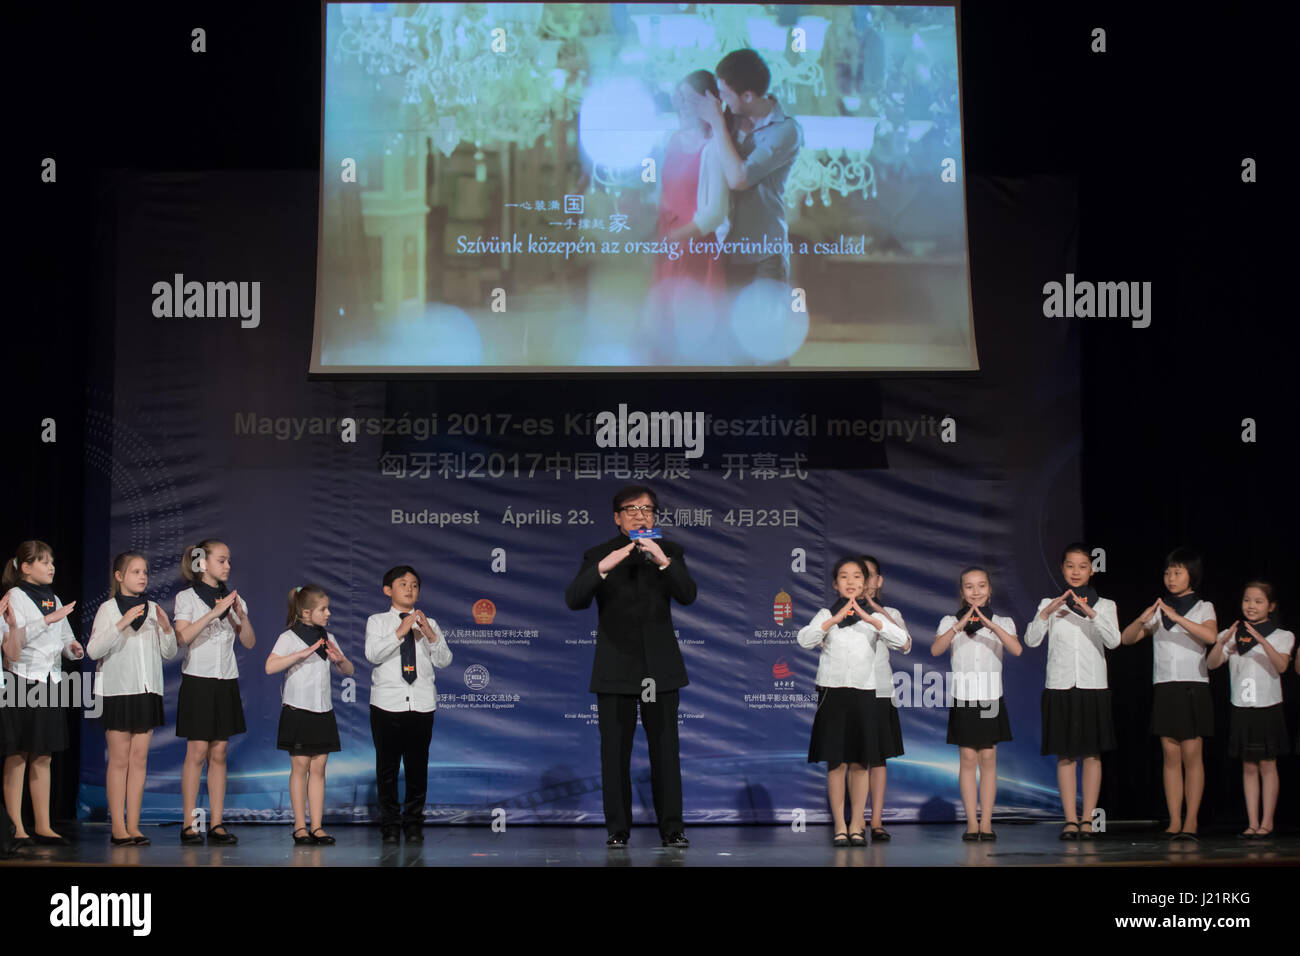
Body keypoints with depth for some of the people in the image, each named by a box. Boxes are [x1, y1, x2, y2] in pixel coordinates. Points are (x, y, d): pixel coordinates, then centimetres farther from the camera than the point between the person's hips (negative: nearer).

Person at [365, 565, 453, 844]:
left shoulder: (428, 624, 12)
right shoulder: (377, 622, 6)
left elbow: (445, 660, 3)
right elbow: (373, 654, -11)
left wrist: (430, 635, -12)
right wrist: (400, 632, -20)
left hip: (421, 705, 2)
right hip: (387, 705, -2)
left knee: (418, 765, 3)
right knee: (387, 765, 2)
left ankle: (413, 823, 13)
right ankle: (389, 824, 10)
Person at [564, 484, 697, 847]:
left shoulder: (669, 552, 4)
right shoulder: (598, 555, 0)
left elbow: (687, 595, -10)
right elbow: (574, 600, -13)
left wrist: (663, 562, -25)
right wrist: (603, 568, -28)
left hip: (660, 665, 1)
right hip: (615, 666, -1)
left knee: (665, 750, 2)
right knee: (615, 752, 3)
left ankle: (672, 828, 6)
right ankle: (617, 829, 9)